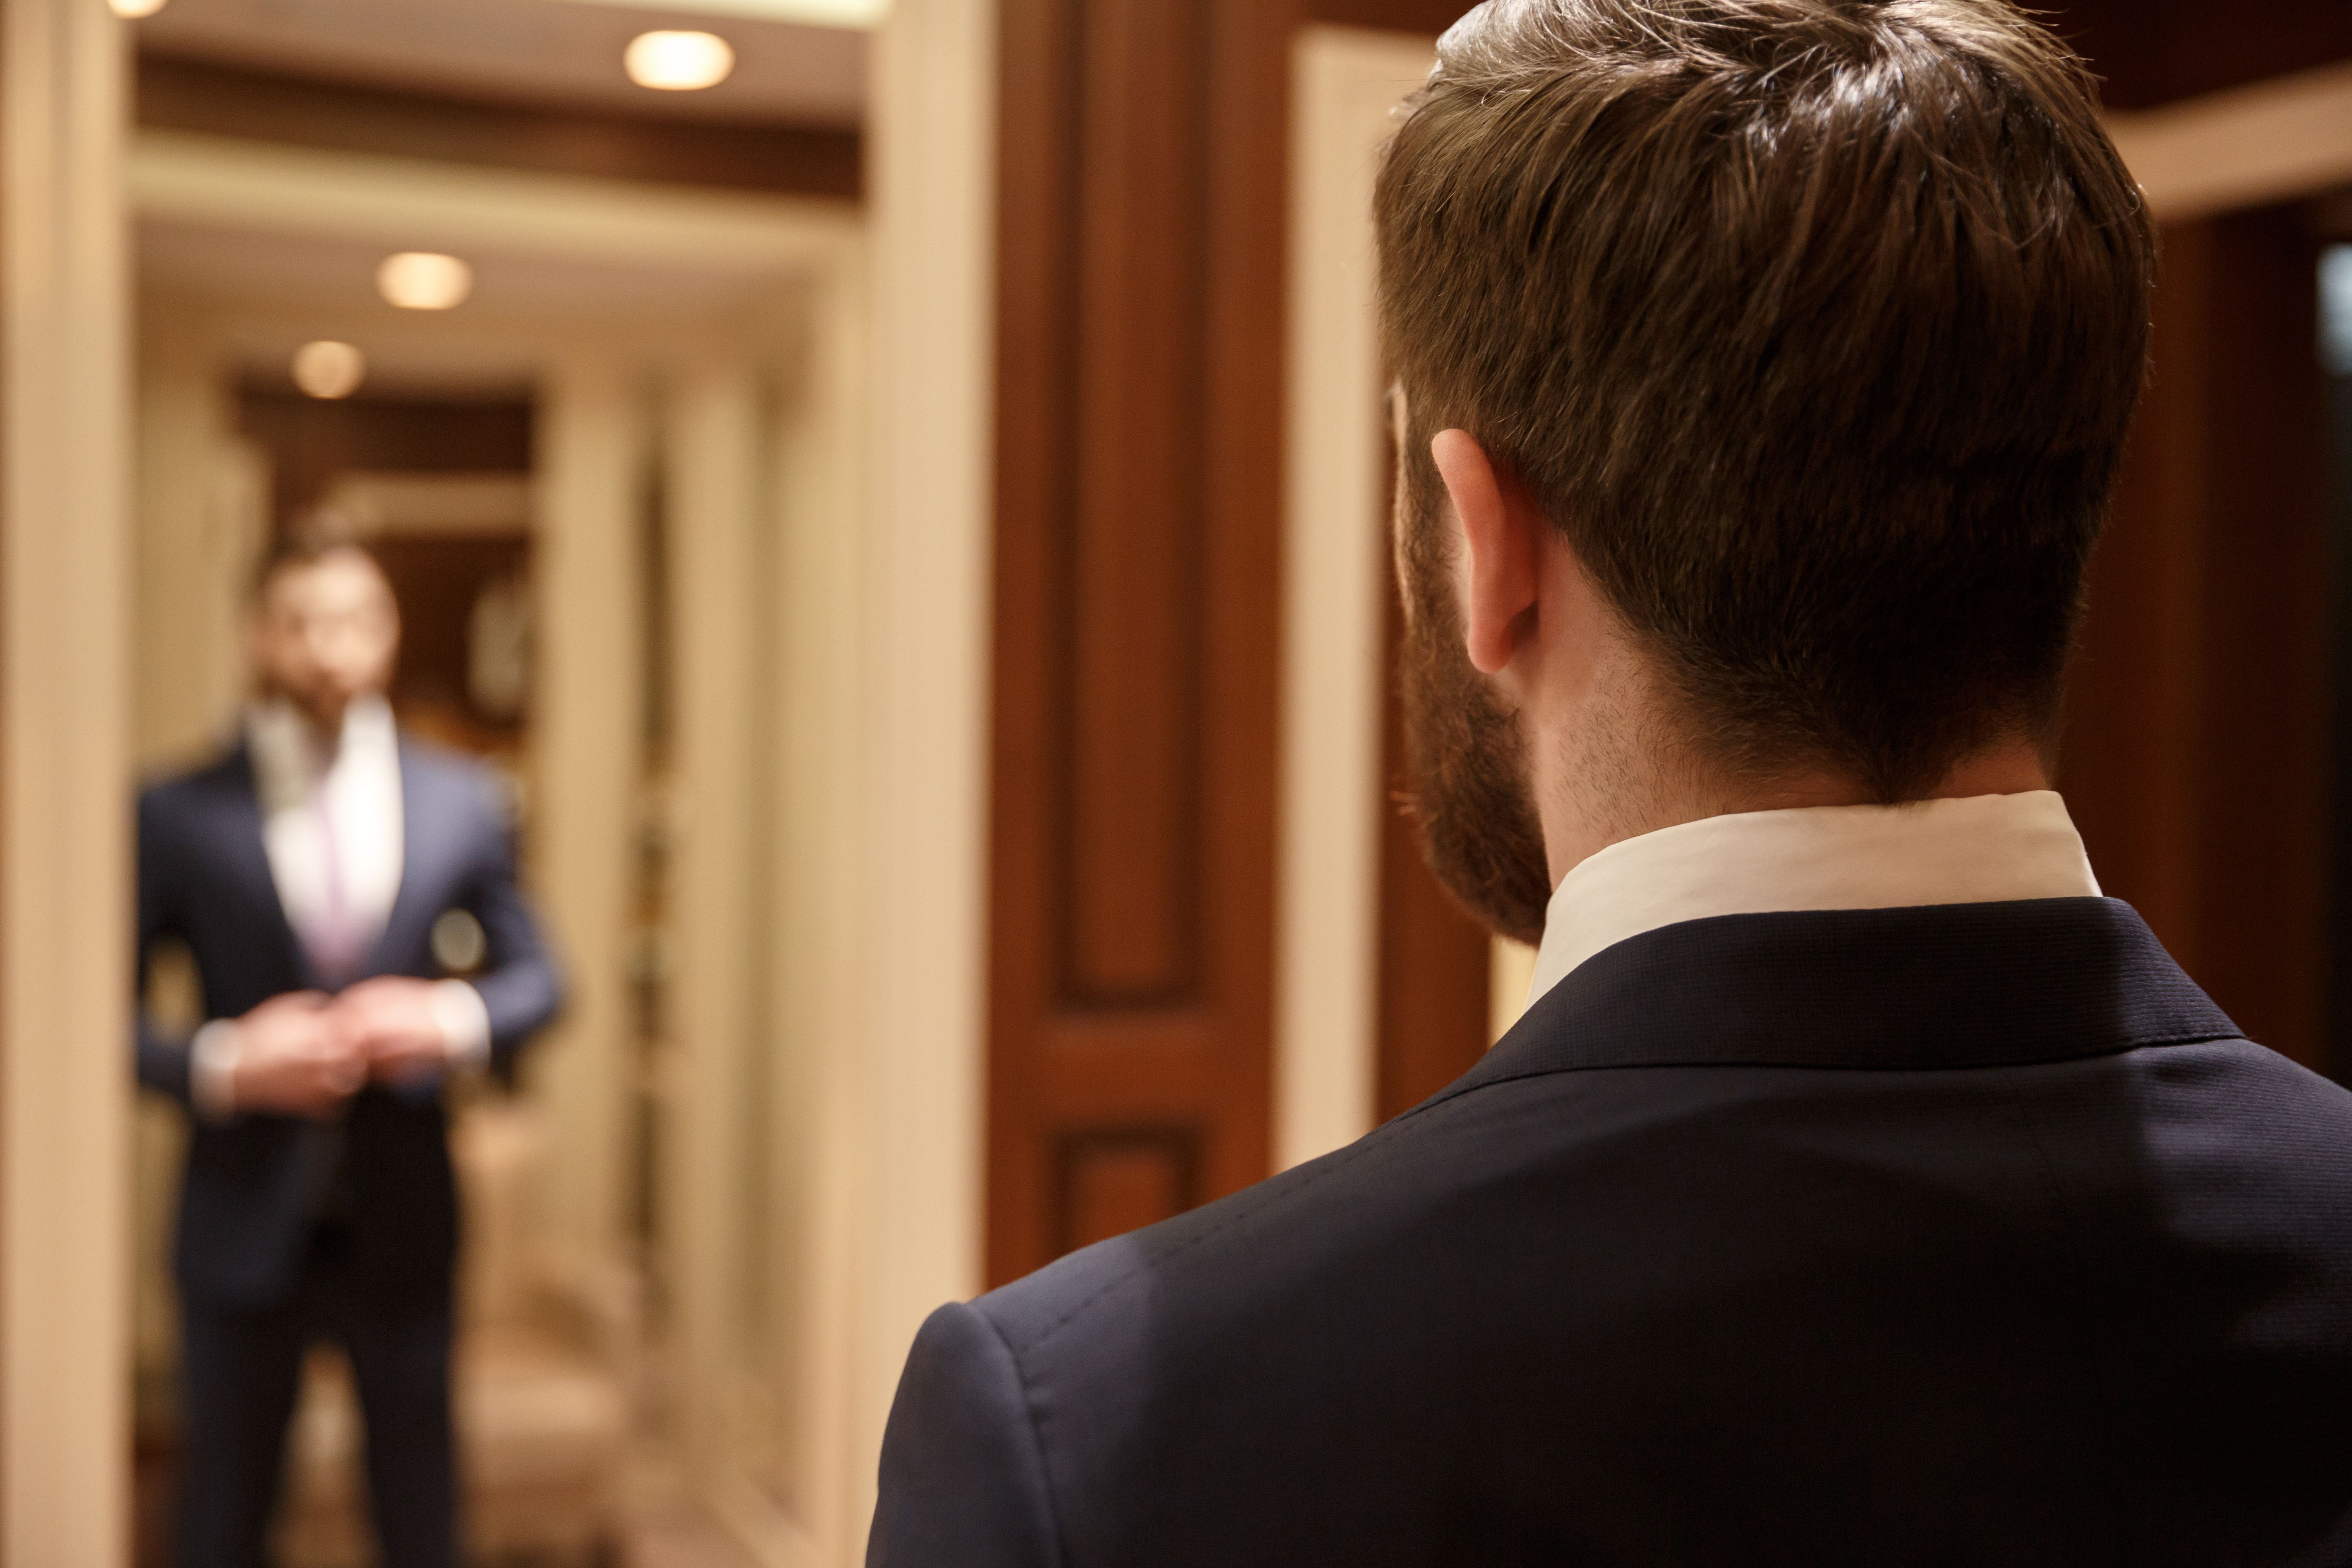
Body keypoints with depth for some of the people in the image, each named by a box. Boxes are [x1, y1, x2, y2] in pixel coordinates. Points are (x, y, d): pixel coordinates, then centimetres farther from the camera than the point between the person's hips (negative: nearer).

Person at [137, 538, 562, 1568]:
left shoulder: (461, 803, 2)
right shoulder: (179, 815, -5)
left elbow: (532, 976, 8)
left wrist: (454, 1020, -12)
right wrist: (219, 1064, -20)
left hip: (403, 1222, 2)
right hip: (245, 1224, -1)